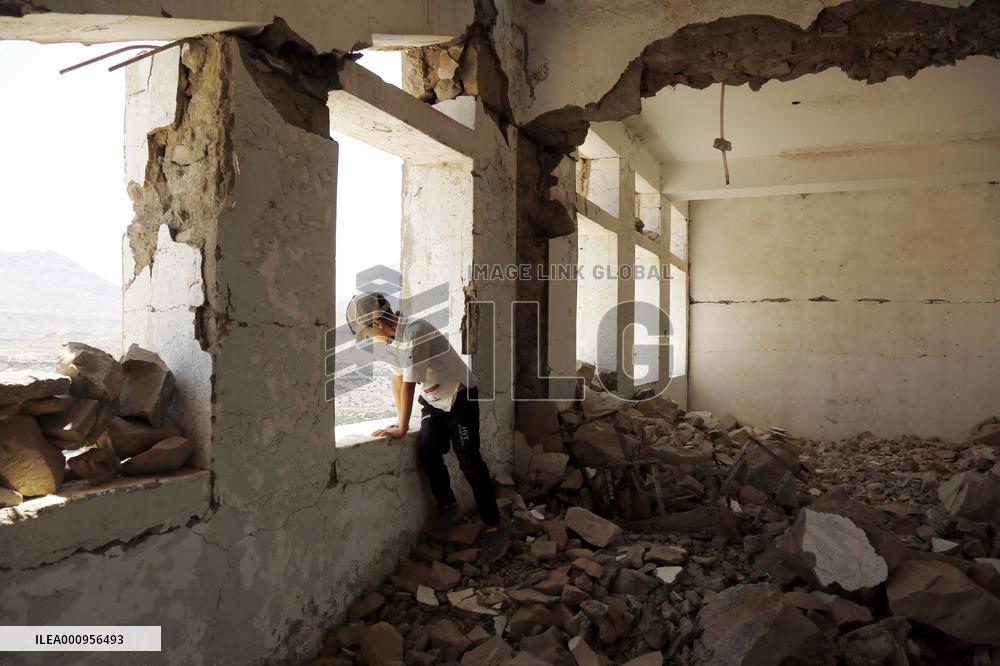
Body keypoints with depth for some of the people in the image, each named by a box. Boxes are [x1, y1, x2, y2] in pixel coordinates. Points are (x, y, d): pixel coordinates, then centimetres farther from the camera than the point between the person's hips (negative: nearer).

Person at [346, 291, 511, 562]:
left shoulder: (414, 333, -30)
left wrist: (401, 428, -19)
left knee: (469, 460, -11)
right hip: (432, 400, 8)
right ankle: (447, 505, 17)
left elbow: (408, 385, -26)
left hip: (460, 397, -8)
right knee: (427, 453, -7)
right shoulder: (390, 336, -1)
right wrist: (400, 420, 4)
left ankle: (495, 526, -4)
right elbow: (397, 378, 6)